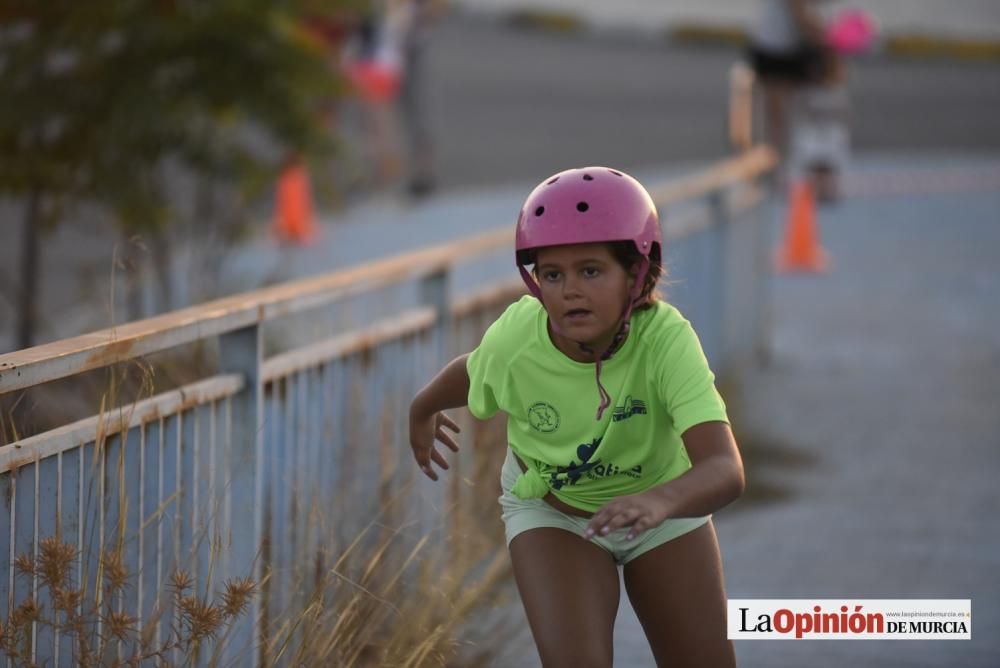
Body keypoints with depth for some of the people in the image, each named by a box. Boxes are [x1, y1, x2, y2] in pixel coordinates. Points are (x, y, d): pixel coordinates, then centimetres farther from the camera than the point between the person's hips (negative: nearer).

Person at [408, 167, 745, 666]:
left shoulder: (666, 339, -37)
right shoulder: (513, 340, -30)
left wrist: (659, 502, -69)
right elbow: (471, 372, -3)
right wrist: (422, 411, 18)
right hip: (550, 513, 0)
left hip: (663, 504, 0)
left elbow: (725, 470, -48)